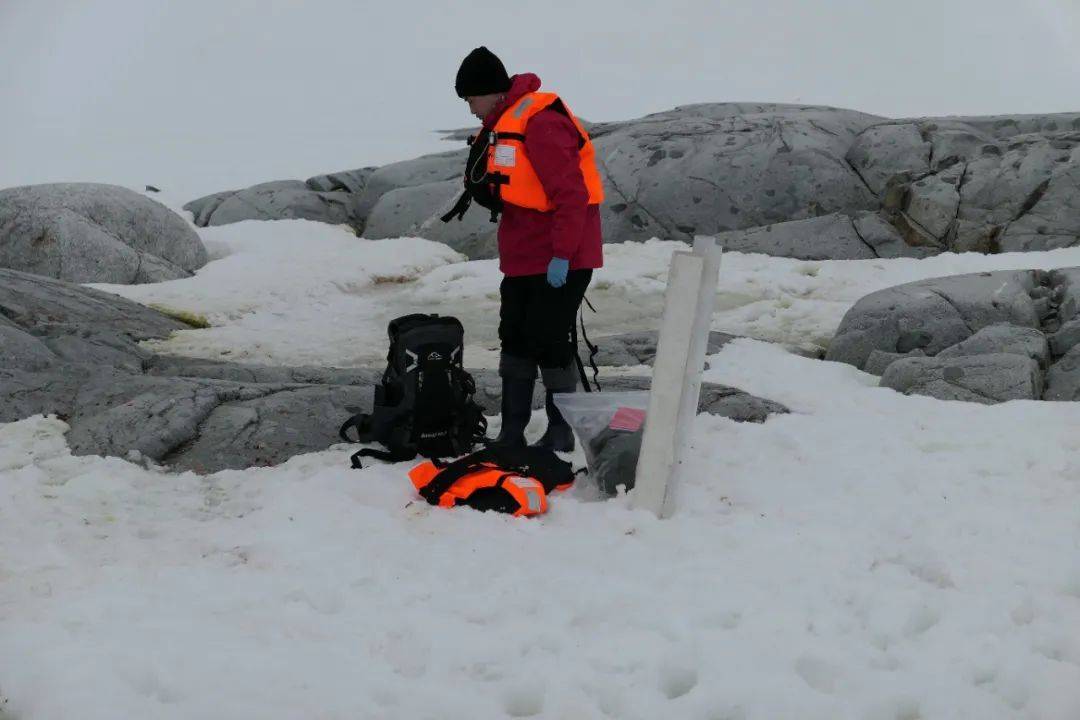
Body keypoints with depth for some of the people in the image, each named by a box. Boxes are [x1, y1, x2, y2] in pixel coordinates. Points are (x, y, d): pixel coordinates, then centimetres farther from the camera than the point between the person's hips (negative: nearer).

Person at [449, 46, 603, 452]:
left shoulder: (540, 122, -20)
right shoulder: (501, 124, 12)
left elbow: (571, 195, -23)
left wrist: (561, 255, -24)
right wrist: (482, 186, 5)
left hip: (559, 261, -10)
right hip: (523, 258, 10)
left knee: (550, 343, -3)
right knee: (515, 340, 11)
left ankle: (561, 433, 11)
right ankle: (511, 432, 19)